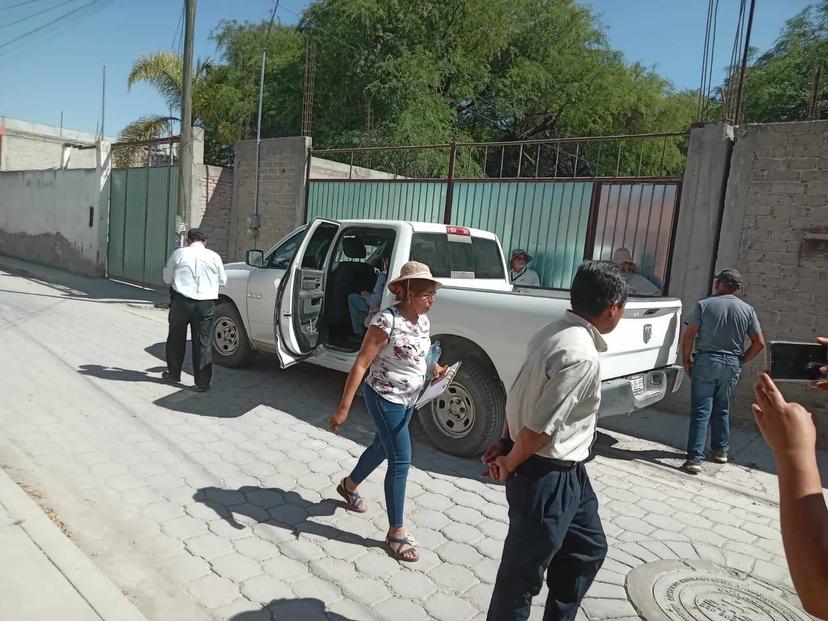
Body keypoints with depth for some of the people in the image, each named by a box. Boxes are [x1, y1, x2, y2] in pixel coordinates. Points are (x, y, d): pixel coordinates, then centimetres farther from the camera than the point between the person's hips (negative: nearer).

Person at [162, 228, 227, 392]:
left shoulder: (178, 254, 1)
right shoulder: (214, 257, 2)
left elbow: (167, 279, 8)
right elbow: (222, 280, 12)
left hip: (181, 301, 0)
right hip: (206, 304, 0)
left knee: (176, 338, 18)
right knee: (203, 342, 4)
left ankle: (173, 374, 31)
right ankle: (202, 382, 5)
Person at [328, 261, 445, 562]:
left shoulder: (423, 319, -1)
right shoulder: (387, 320, -25)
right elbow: (361, 365, -23)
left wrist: (436, 368, -1)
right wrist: (343, 408, -23)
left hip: (409, 399, 8)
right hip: (385, 398, -8)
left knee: (382, 447, 24)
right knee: (400, 460, -6)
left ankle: (349, 485, 51)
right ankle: (396, 532, 9)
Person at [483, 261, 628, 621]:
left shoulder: (554, 333, 2)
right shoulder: (581, 355, -27)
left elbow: (520, 391, 8)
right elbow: (539, 428, -26)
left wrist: (505, 443, 7)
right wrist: (510, 463, -10)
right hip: (548, 477, -10)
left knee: (589, 549, 26)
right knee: (522, 574, 9)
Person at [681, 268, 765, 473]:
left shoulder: (703, 305, -5)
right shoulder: (747, 309, 4)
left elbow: (689, 336, -10)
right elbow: (759, 343, 3)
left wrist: (686, 360, 1)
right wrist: (741, 361, 13)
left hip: (705, 361, -3)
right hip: (732, 365, 3)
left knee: (700, 411, -3)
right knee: (722, 409, 20)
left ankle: (695, 459, -8)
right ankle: (720, 451, 32)